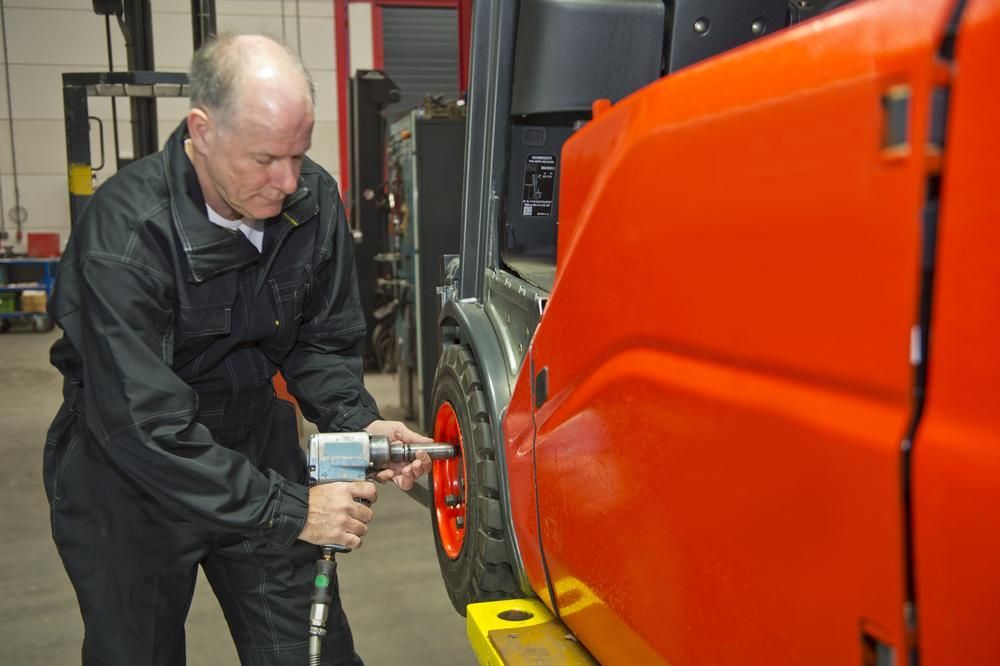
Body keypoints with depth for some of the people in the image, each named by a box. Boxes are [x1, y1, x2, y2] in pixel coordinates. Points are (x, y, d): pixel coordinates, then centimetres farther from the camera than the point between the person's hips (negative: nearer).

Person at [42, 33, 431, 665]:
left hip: (256, 446, 4)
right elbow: (144, 428, -28)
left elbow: (322, 343, 0)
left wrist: (359, 422, -18)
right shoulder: (125, 232, -27)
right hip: (126, 476, -4)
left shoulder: (314, 199, -11)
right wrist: (288, 509, -27)